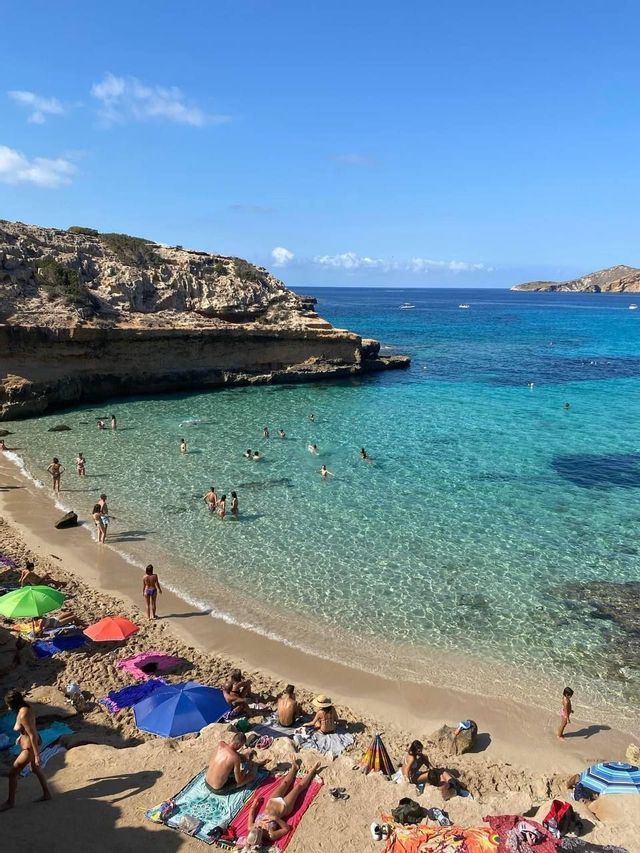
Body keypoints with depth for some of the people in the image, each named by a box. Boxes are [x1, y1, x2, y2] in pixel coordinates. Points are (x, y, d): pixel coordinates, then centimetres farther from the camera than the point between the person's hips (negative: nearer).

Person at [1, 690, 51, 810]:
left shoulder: (23, 715, -31)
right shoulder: (26, 707, -5)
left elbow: (32, 736, -28)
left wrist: (37, 755, -23)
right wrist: (21, 736, 26)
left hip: (30, 747, -10)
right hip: (34, 742, 10)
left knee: (12, 774, 6)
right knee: (35, 769, 27)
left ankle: (10, 802, 25)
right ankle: (46, 794, 41)